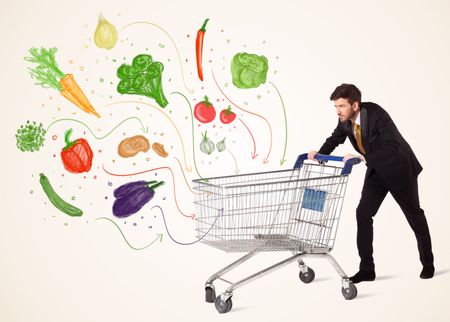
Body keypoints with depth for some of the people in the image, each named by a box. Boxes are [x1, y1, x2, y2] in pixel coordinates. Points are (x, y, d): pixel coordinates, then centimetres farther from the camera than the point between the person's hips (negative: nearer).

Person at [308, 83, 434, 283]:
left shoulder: (377, 115, -33)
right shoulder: (345, 119, -13)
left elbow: (392, 149, -42)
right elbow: (336, 138, 7)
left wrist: (363, 158, -50)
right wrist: (320, 153, -11)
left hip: (399, 169, -6)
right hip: (376, 171, 6)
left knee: (414, 214, 12)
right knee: (363, 213, -6)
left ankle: (428, 263, 32)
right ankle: (366, 269, 2)